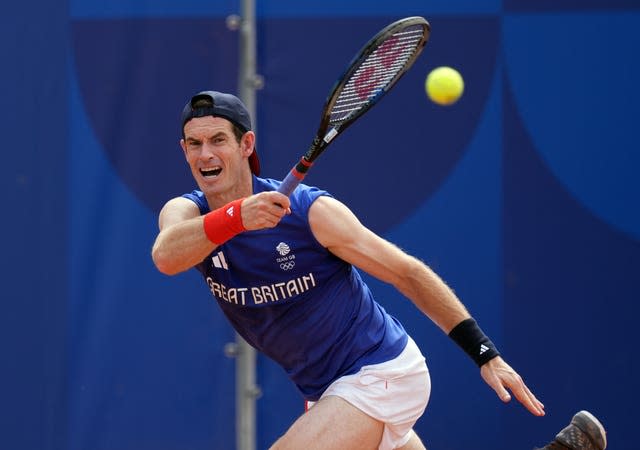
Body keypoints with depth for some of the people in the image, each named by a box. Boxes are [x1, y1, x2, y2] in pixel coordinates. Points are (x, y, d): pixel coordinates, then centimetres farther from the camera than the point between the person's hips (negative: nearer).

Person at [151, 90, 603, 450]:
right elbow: (166, 255, -30)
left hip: (380, 374, -6)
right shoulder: (188, 212, -6)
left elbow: (408, 273, -12)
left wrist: (485, 354, -15)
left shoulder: (310, 211, -18)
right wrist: (234, 217, -50)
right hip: (326, 391, 6)